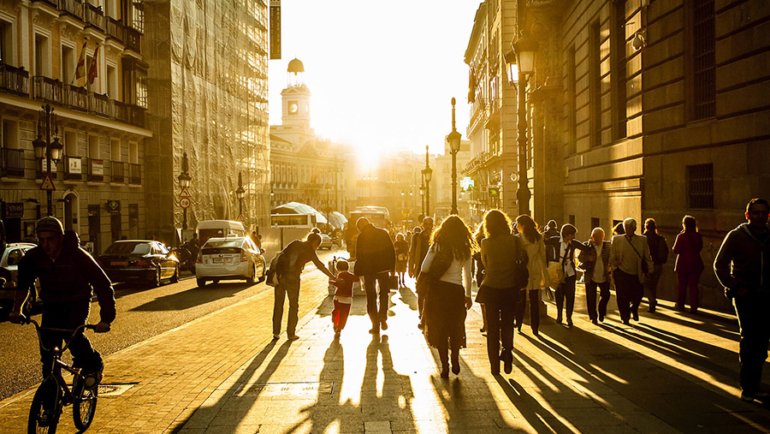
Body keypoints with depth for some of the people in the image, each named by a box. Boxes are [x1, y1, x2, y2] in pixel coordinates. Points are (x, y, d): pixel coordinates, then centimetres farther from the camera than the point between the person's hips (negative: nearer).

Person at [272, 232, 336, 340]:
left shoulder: (295, 243, 17)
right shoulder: (309, 250, 3)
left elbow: (282, 254, 11)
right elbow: (320, 266, 4)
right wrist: (333, 278, 9)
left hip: (280, 274, 5)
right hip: (292, 276, -5)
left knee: (278, 303, 14)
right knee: (293, 305, 11)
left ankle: (276, 332, 17)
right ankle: (291, 333, 13)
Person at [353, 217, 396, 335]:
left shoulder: (362, 237, -9)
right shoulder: (383, 233, 1)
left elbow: (359, 257, -11)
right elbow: (391, 251, 2)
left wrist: (357, 272, -4)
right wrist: (392, 267, 8)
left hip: (369, 270, -3)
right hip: (383, 268, 3)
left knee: (371, 297, 9)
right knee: (384, 294, 20)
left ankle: (375, 325, 7)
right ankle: (383, 319, 10)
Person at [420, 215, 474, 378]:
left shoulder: (437, 246, -3)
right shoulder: (465, 249, 2)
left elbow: (424, 269, -8)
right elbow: (467, 275, 5)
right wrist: (468, 295, 14)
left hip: (437, 290, -1)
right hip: (456, 291, 1)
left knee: (439, 329, 8)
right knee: (456, 328, 19)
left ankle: (445, 366, 8)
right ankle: (455, 361, 15)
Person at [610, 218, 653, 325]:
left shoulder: (642, 240, 5)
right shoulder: (616, 239, 2)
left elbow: (647, 257, 8)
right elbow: (612, 257, 4)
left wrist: (650, 269, 4)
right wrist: (614, 269, -1)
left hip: (636, 275, 1)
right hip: (621, 274, -1)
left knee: (638, 295, 6)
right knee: (622, 299, -1)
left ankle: (634, 309, 39)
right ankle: (625, 318, 18)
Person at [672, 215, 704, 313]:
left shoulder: (681, 236, -14)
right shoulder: (698, 236, -1)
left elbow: (676, 250, -13)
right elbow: (700, 248, 12)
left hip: (683, 264, -2)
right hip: (695, 264, 3)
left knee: (682, 286, 11)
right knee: (693, 286, 6)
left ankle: (680, 305, 16)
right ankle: (694, 307, 2)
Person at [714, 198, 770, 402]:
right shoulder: (736, 236, -2)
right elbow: (719, 264, -1)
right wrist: (734, 287, -9)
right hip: (745, 295, -4)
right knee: (749, 338, -9)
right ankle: (747, 387, -3)